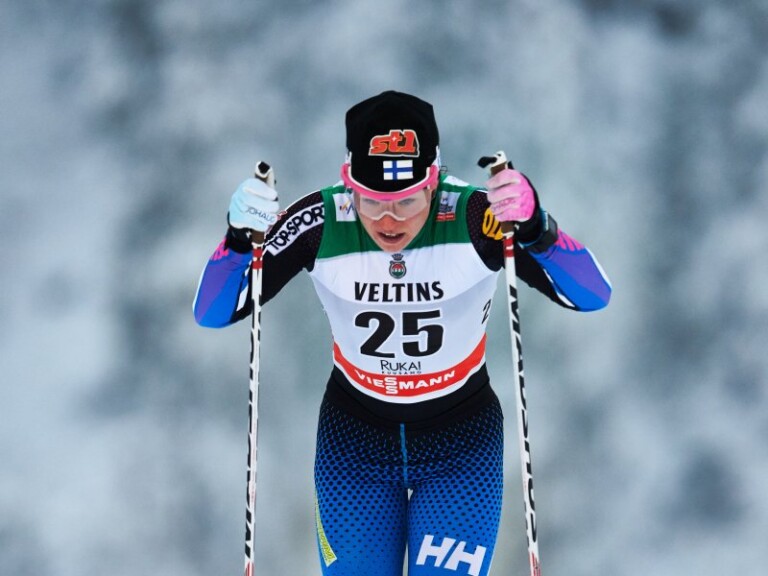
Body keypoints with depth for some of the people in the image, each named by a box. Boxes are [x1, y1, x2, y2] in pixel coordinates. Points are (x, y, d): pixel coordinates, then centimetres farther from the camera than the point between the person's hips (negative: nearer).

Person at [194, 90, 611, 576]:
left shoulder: (474, 217, -24)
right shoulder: (322, 224, -21)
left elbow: (593, 296, -29)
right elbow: (212, 314, -16)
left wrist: (535, 226, -46)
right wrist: (240, 239, -35)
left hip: (460, 443, -1)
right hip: (354, 438, 1)